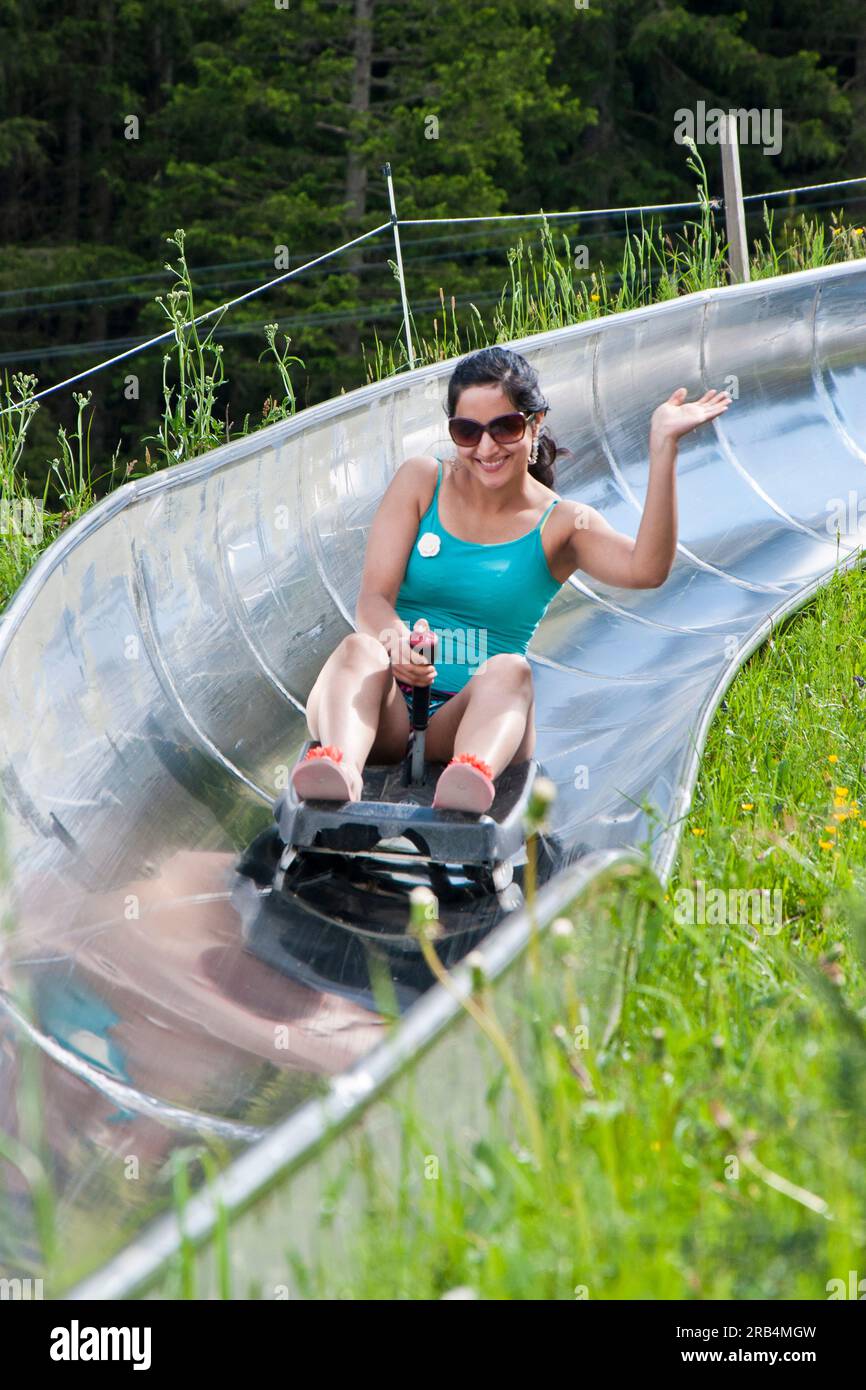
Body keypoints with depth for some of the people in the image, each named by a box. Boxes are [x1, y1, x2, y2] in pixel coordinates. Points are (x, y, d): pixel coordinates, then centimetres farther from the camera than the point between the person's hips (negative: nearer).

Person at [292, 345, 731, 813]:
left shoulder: (561, 525, 6)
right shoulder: (421, 481, 11)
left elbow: (645, 569, -16)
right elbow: (373, 599, 0)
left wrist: (663, 447, -22)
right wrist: (395, 640, -25)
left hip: (473, 721, -1)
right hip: (388, 713, 1)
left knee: (509, 670, -32)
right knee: (359, 649, -30)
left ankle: (471, 775, -66)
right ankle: (339, 765, -64)